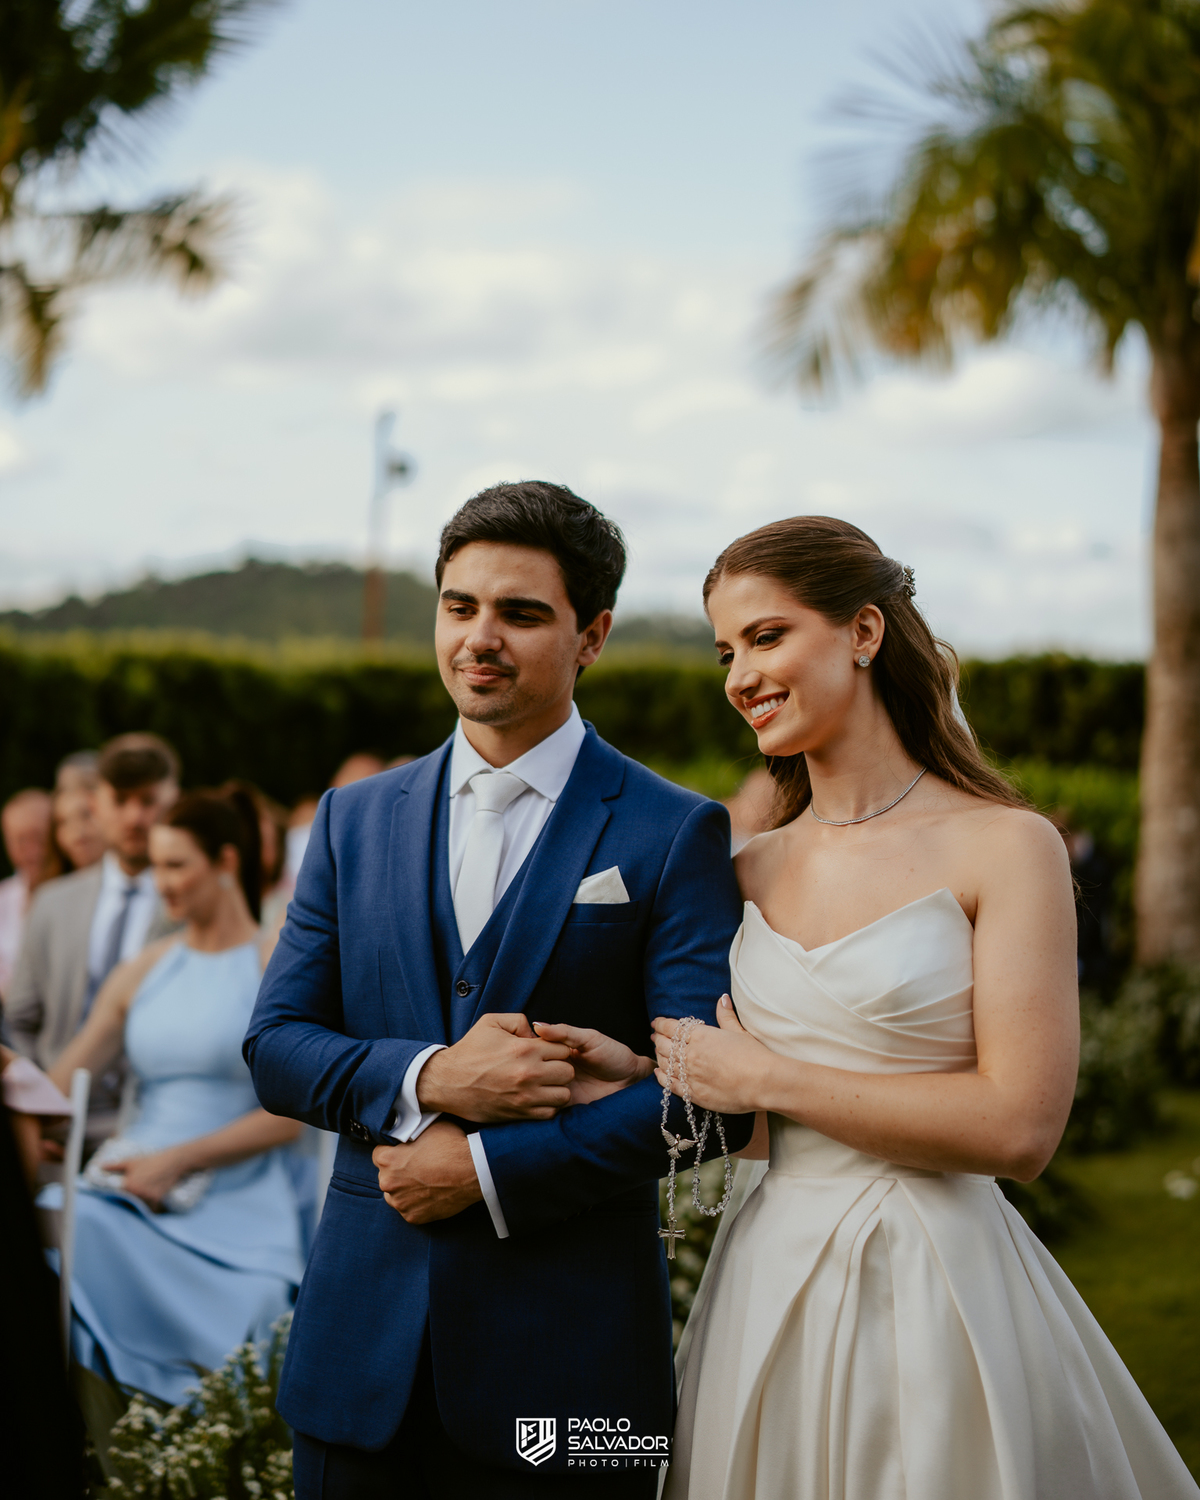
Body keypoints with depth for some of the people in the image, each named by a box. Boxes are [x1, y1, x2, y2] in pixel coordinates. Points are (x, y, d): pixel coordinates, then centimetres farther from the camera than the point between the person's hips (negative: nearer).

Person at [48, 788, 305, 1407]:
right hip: (136, 1201, 3)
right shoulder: (141, 973, 15)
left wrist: (177, 1159, -12)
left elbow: (286, 1116, -5)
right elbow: (60, 1084, 12)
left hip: (237, 1214, -2)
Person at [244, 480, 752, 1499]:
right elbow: (275, 1044, 6)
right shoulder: (353, 819, 9)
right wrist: (427, 1079, -12)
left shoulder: (676, 834, -4)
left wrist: (489, 1169, -13)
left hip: (567, 1346, -3)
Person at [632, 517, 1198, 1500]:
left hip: (939, 1293, -5)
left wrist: (767, 1078, -12)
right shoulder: (754, 871, 8)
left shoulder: (1007, 847, -9)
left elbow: (1019, 1129, -16)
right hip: (771, 1283, 5)